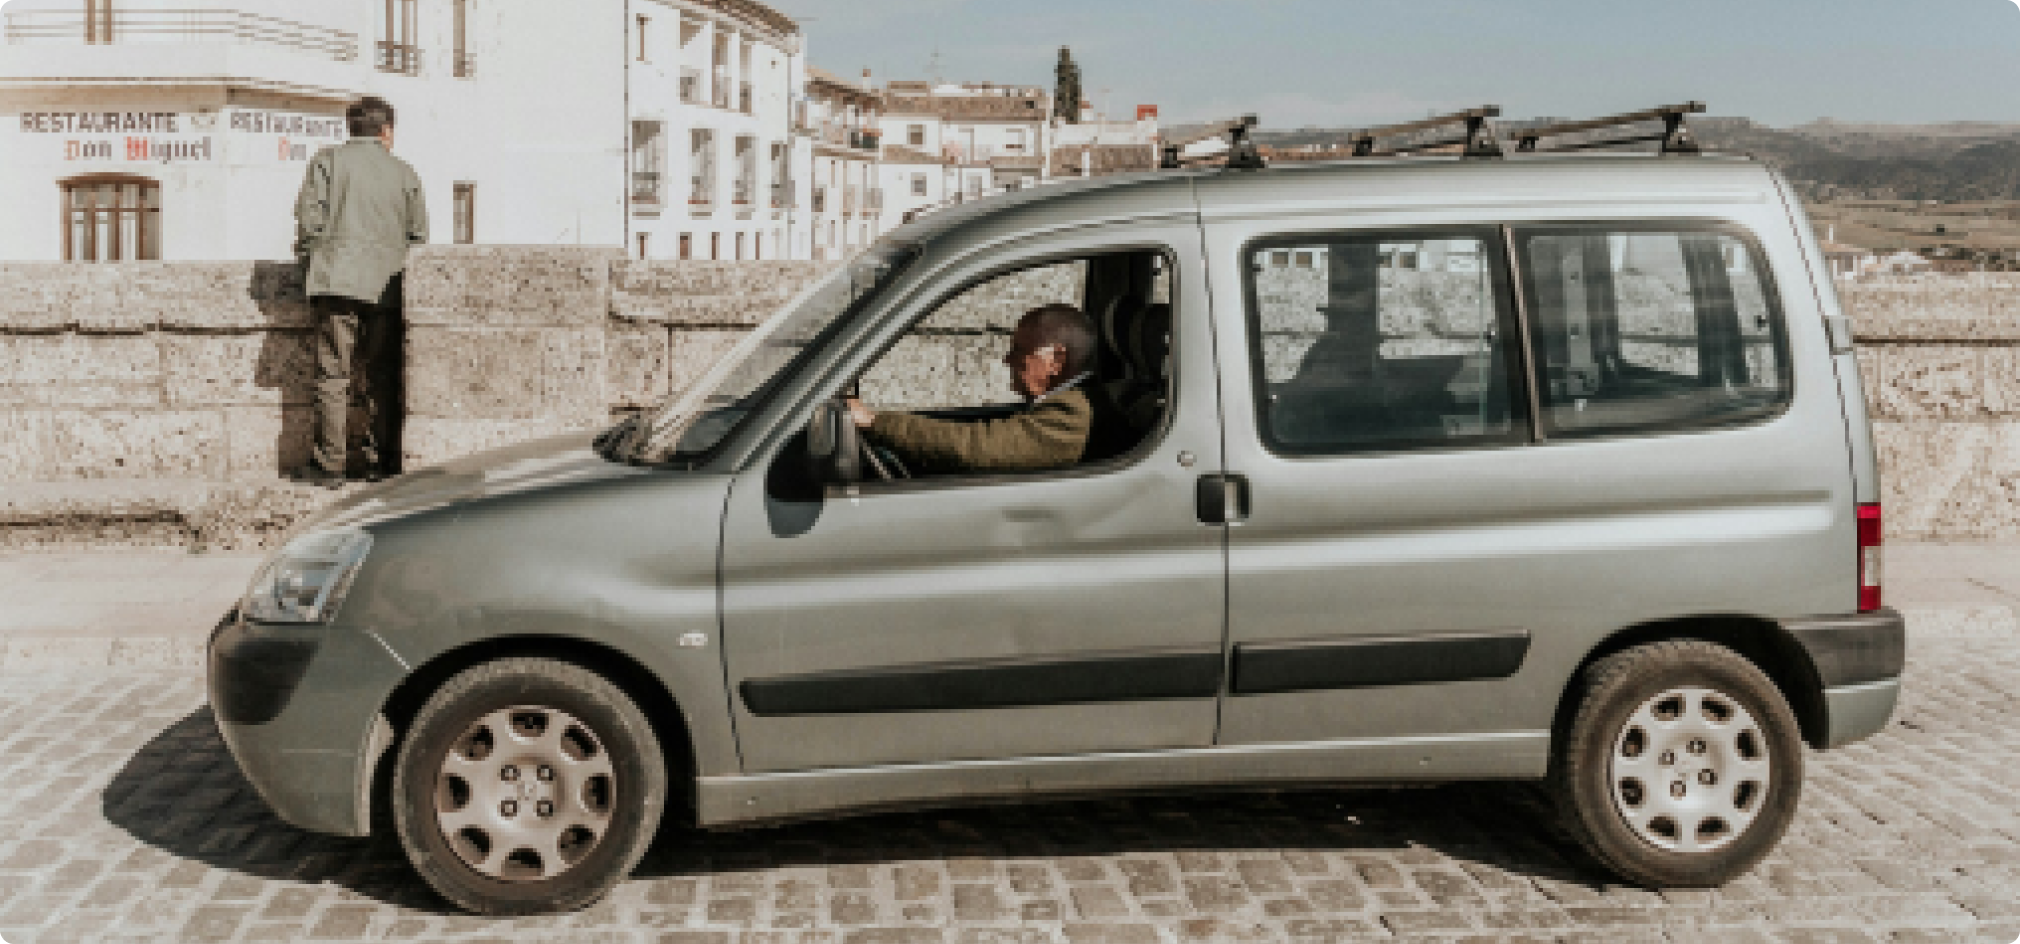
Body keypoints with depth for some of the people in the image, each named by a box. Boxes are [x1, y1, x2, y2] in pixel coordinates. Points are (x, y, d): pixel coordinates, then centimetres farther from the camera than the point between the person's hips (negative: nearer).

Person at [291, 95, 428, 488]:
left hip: (338, 280, -2)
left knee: (333, 374, -2)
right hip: (387, 287, 2)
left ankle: (329, 463, -3)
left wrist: (308, 256, 13)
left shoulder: (327, 160, 6)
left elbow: (309, 215, -2)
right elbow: (418, 234, 11)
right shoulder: (404, 172, 12)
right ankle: (380, 461, 7)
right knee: (382, 375, 7)